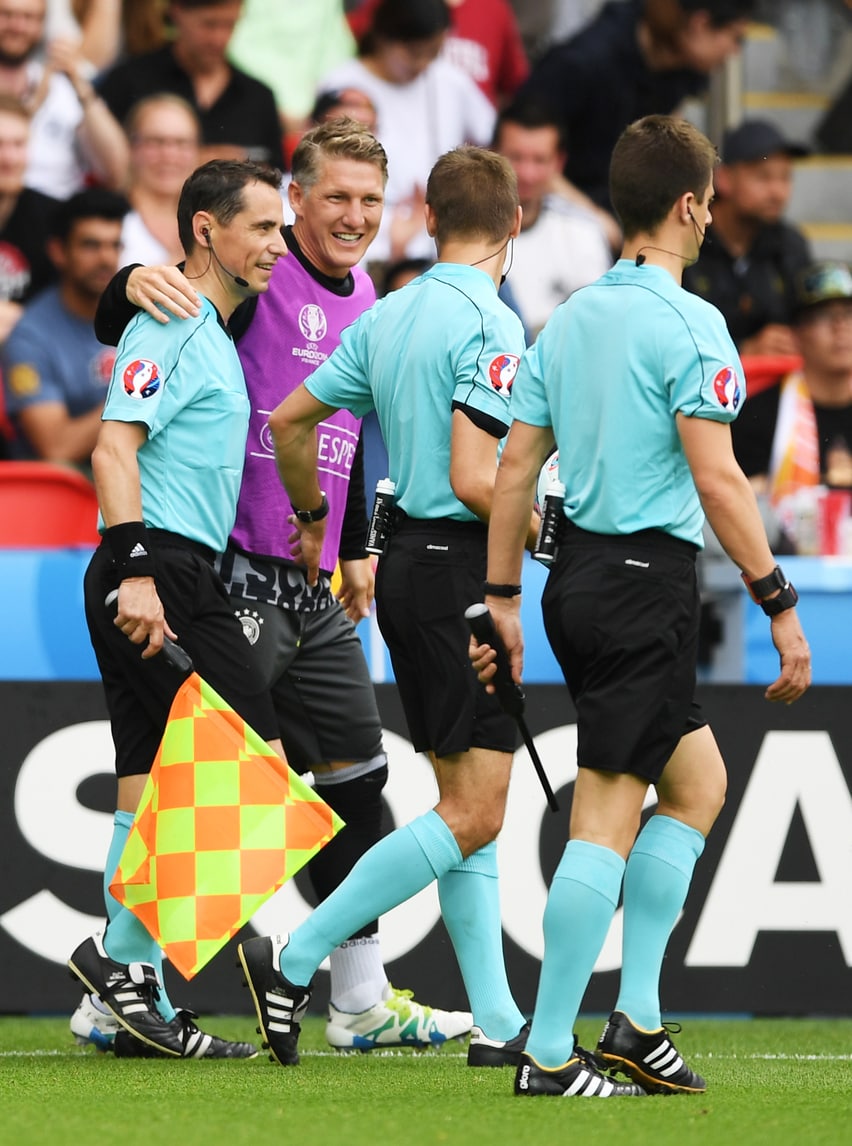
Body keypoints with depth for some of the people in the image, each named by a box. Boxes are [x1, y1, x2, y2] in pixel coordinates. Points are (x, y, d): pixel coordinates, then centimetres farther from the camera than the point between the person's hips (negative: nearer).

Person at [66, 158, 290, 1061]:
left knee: (153, 795, 8)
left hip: (173, 577, 10)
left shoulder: (209, 333, 21)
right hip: (157, 569, -10)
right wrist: (137, 571, -26)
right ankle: (122, 955, -10)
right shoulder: (167, 327, -9)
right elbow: (113, 451, -18)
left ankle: (130, 1000, 8)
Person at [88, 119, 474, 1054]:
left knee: (355, 773, 12)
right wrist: (136, 284, -36)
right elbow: (120, 332, -15)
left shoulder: (364, 298, 13)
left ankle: (362, 1002, 20)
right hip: (239, 580, -9)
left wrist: (355, 551, 25)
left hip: (319, 591, 9)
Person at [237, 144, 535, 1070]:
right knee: (472, 814, -7)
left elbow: (288, 419, 14)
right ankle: (293, 961, -9)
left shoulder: (386, 316, 8)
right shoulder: (489, 325, -16)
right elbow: (471, 478, -23)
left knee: (467, 804, 11)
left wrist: (314, 519, 29)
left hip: (407, 566, 9)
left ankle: (496, 1022, 10)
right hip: (458, 567, -9)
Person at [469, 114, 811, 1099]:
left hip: (578, 575, 9)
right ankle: (549, 1051, -7)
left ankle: (636, 1017, 13)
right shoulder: (687, 324, -12)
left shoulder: (569, 321, 11)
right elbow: (717, 480, -18)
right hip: (646, 580, -9)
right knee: (608, 816, -6)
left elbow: (513, 469, 13)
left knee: (699, 779, 19)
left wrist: (501, 600, 18)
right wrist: (779, 605, -15)